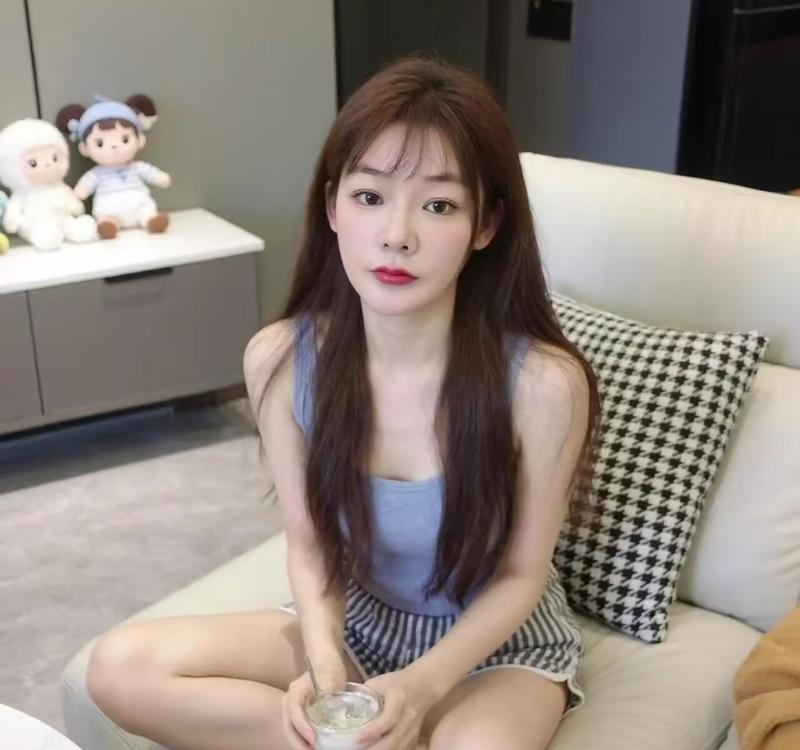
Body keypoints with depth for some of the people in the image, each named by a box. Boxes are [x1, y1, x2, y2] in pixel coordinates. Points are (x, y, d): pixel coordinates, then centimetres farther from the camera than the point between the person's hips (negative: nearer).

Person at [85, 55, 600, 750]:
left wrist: (423, 685, -26)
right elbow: (309, 543, -5)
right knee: (123, 668, -15)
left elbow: (522, 573, -12)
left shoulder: (542, 382, -27)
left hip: (499, 641, -4)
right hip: (355, 620, 5)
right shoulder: (280, 359, -17)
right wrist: (323, 656, -23)